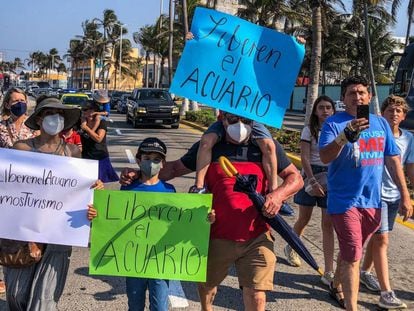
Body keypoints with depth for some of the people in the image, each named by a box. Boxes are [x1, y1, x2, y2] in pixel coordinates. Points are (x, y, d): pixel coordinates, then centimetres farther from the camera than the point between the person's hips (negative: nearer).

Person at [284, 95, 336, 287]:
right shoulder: (309, 131, -3)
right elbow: (304, 158, -9)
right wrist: (313, 181, -19)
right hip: (311, 174, -1)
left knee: (328, 224, -2)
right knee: (304, 219, 10)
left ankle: (328, 272, -1)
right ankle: (291, 248, 41)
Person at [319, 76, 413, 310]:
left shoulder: (381, 123, 8)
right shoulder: (334, 123, -7)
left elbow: (393, 160, 11)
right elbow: (325, 157, -20)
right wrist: (345, 135, -36)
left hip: (373, 201, 5)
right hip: (345, 201, -5)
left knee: (350, 252, 20)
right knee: (353, 256, -7)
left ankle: (337, 287, 41)